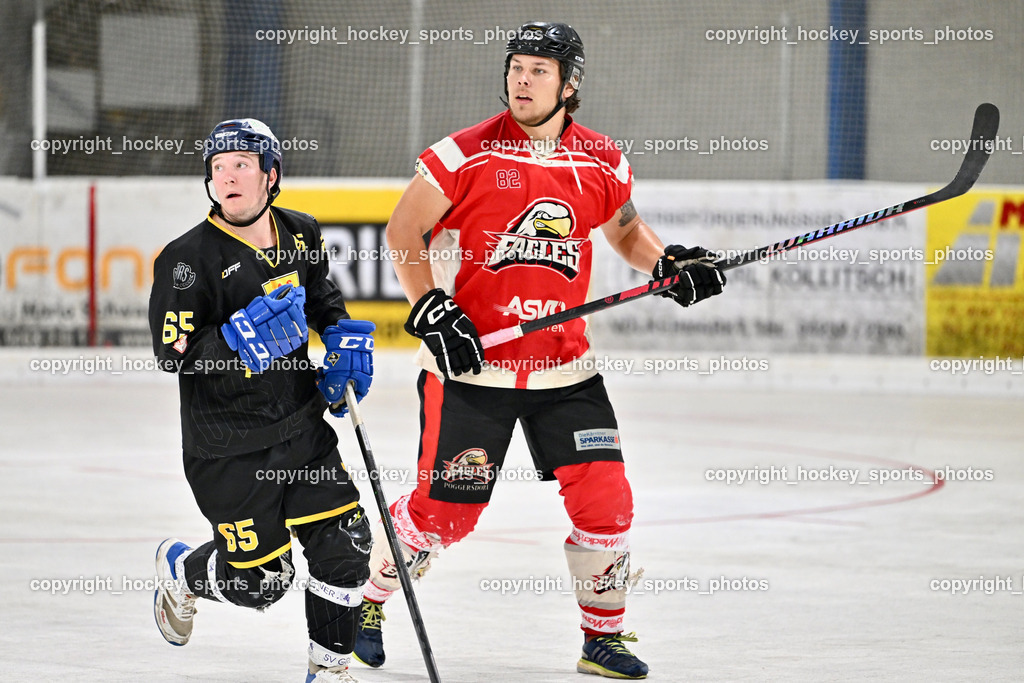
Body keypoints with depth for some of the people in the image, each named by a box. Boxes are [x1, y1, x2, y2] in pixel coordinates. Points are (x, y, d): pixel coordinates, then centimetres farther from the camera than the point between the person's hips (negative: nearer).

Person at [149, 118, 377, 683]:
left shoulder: (301, 233, 2)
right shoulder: (188, 259, -16)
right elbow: (174, 354, -19)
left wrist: (345, 336, 8)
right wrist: (242, 336, -32)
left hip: (302, 428, 5)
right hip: (227, 445, -5)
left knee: (344, 543, -3)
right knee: (258, 579, -2)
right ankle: (179, 571, 31)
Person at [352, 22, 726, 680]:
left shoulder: (602, 163, 3)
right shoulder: (466, 155, -8)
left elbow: (626, 231, 21)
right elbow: (404, 232, -3)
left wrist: (669, 264, 1)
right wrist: (432, 311, -13)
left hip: (564, 366, 3)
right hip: (468, 360, -3)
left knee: (604, 499, -4)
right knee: (445, 506, -2)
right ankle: (369, 602, 23)